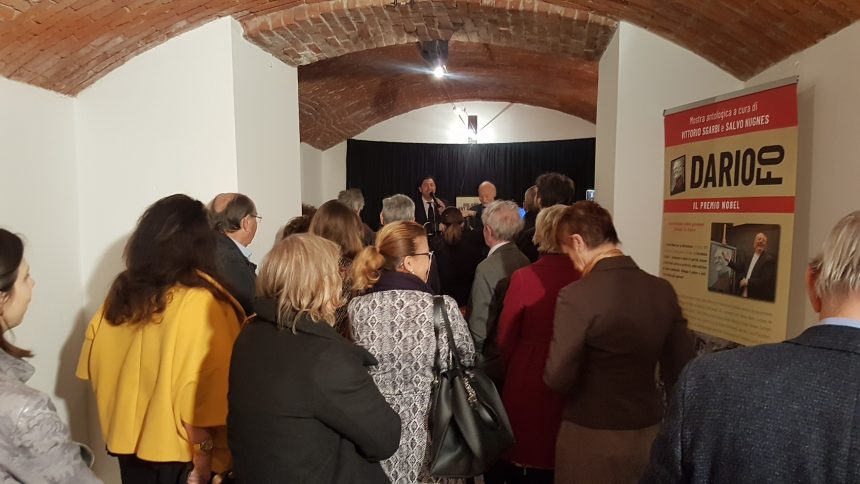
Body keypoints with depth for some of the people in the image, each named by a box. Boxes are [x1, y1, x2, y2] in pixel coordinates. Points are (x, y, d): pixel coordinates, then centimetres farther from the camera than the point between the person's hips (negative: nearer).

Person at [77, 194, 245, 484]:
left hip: (128, 438, 6)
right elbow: (199, 386, -23)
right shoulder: (199, 300, -21)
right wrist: (204, 454, -14)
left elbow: (96, 364, 6)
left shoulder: (122, 290, -2)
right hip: (176, 448, -6)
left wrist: (118, 421, 18)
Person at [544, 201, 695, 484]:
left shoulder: (576, 296, -22)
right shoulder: (663, 290, -6)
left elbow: (558, 379, -19)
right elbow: (681, 372, 1)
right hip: (650, 430, 5)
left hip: (592, 436, -5)